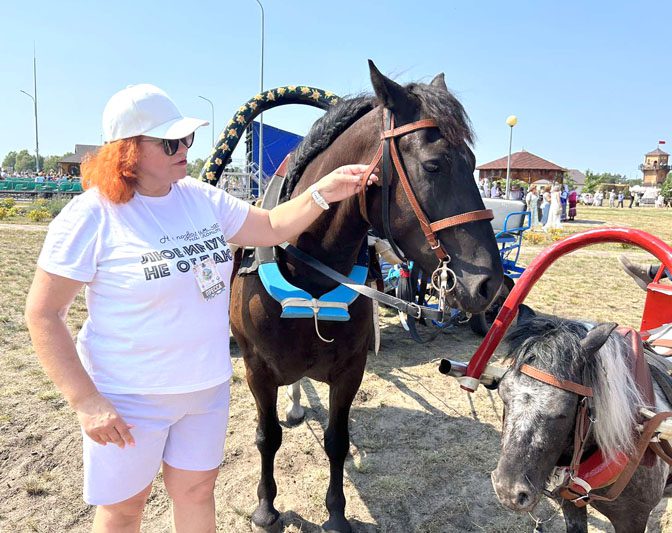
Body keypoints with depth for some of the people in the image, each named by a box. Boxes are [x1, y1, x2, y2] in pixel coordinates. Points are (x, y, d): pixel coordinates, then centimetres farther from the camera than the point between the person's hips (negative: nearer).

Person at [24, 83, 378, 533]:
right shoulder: (93, 214, -18)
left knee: (197, 489, 21)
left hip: (209, 385, 5)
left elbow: (273, 229, 7)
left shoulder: (202, 197, -1)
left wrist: (324, 192, -8)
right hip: (130, 398, -4)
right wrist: (86, 402, -18)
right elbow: (43, 315, -14)